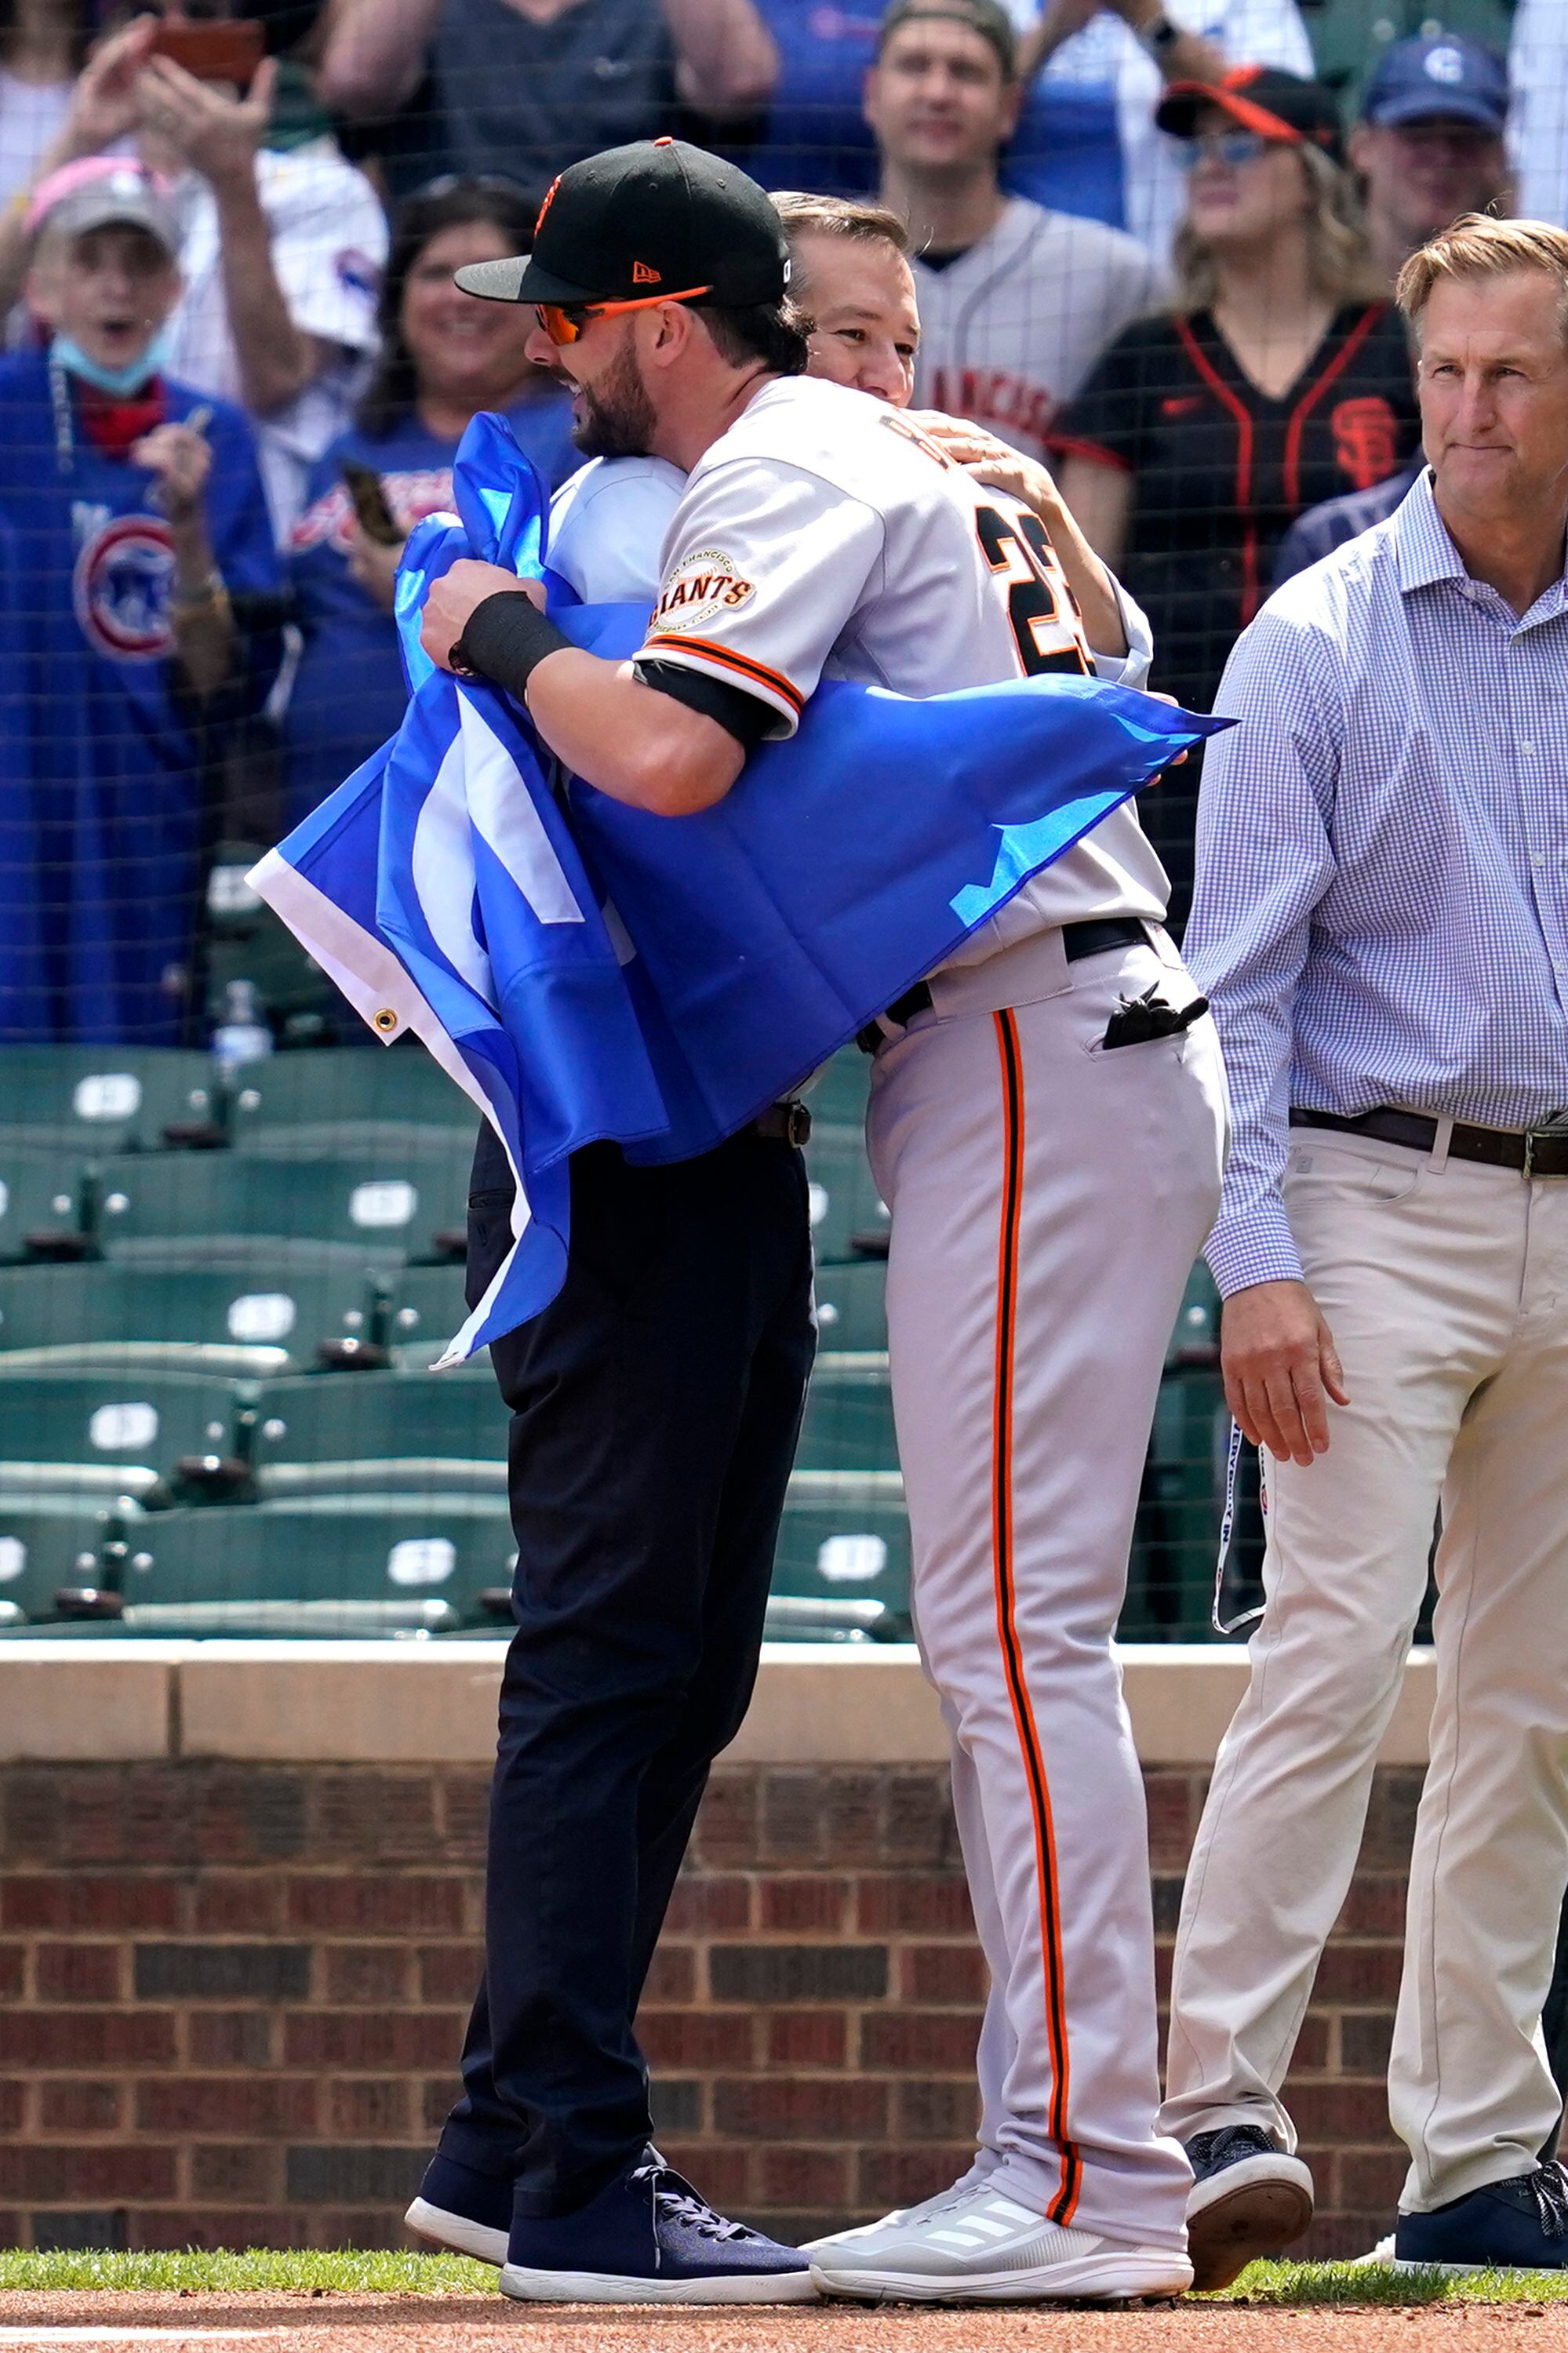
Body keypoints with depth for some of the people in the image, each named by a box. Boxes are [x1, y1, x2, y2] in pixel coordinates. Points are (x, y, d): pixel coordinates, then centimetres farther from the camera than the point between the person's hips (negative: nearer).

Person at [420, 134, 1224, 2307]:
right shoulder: (890, 456, 23)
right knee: (1009, 1634, 10)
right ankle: (1070, 2150, 9)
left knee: (1013, 1623, -13)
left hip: (1035, 1062, -10)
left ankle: (1085, 2172, -16)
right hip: (1086, 1063, 10)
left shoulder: (783, 473, -9)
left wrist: (504, 636, -5)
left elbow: (666, 754, -25)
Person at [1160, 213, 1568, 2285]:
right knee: (1335, 1654, -16)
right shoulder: (1319, 642, -1)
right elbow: (1238, 976, -5)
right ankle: (1223, 2104, -19)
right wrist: (1254, 1261, -14)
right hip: (1379, 1200, -4)